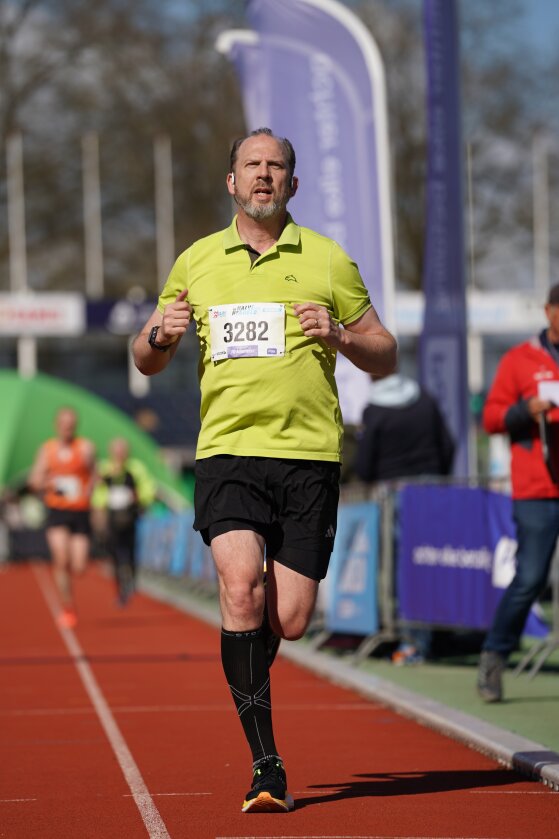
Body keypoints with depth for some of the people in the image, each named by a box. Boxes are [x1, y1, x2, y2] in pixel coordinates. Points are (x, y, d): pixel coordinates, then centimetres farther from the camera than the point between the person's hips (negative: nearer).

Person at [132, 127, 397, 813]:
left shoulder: (328, 261, 8)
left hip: (310, 454, 0)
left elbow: (385, 357, 12)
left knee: (289, 621, -3)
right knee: (241, 588, -22)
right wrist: (161, 334, -4)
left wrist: (339, 336, -9)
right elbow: (146, 361, 19)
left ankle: (247, 669, 35)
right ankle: (266, 763, -18)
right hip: (228, 450, 0)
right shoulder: (196, 262, 11)